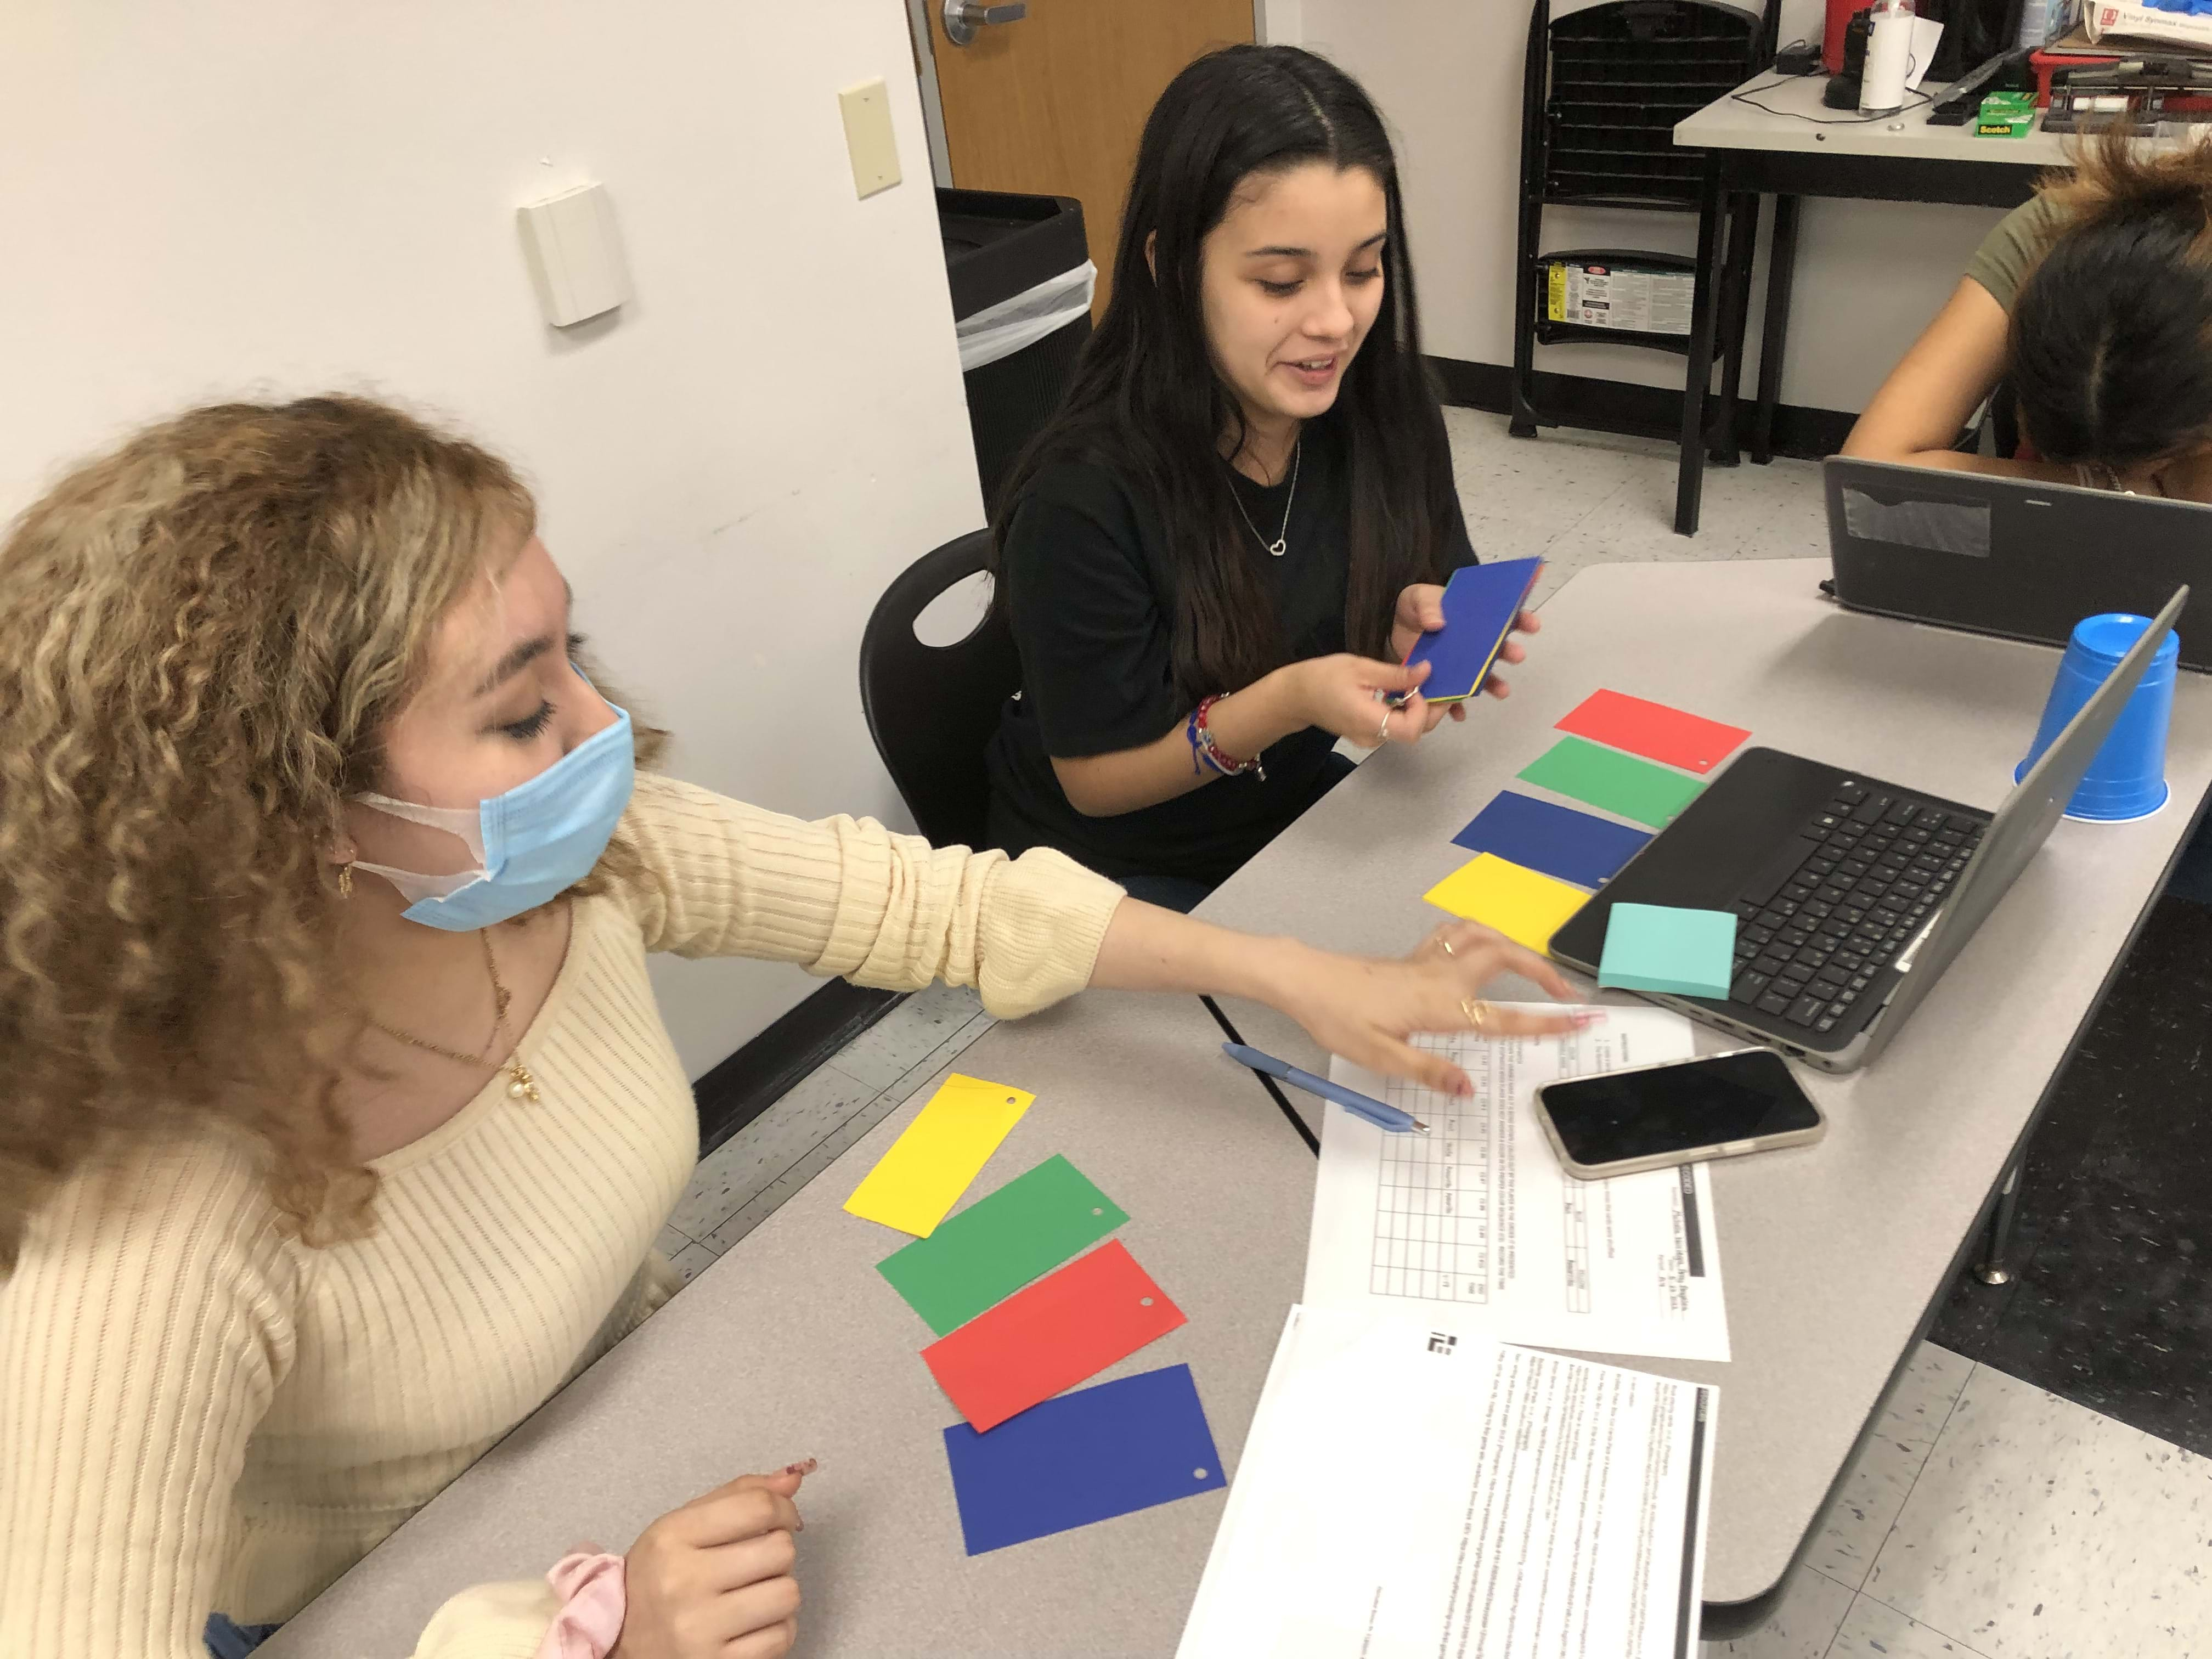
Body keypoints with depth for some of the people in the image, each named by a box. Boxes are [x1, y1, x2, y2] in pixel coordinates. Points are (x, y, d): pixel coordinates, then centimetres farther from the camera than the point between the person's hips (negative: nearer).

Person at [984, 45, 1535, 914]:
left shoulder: (1384, 405, -13)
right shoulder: (1086, 495, -29)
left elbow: (1408, 606, 1)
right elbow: (1098, 778, -18)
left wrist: (1417, 630, -22)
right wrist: (1287, 702, -33)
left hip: (1303, 805, 5)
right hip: (1115, 870, -5)